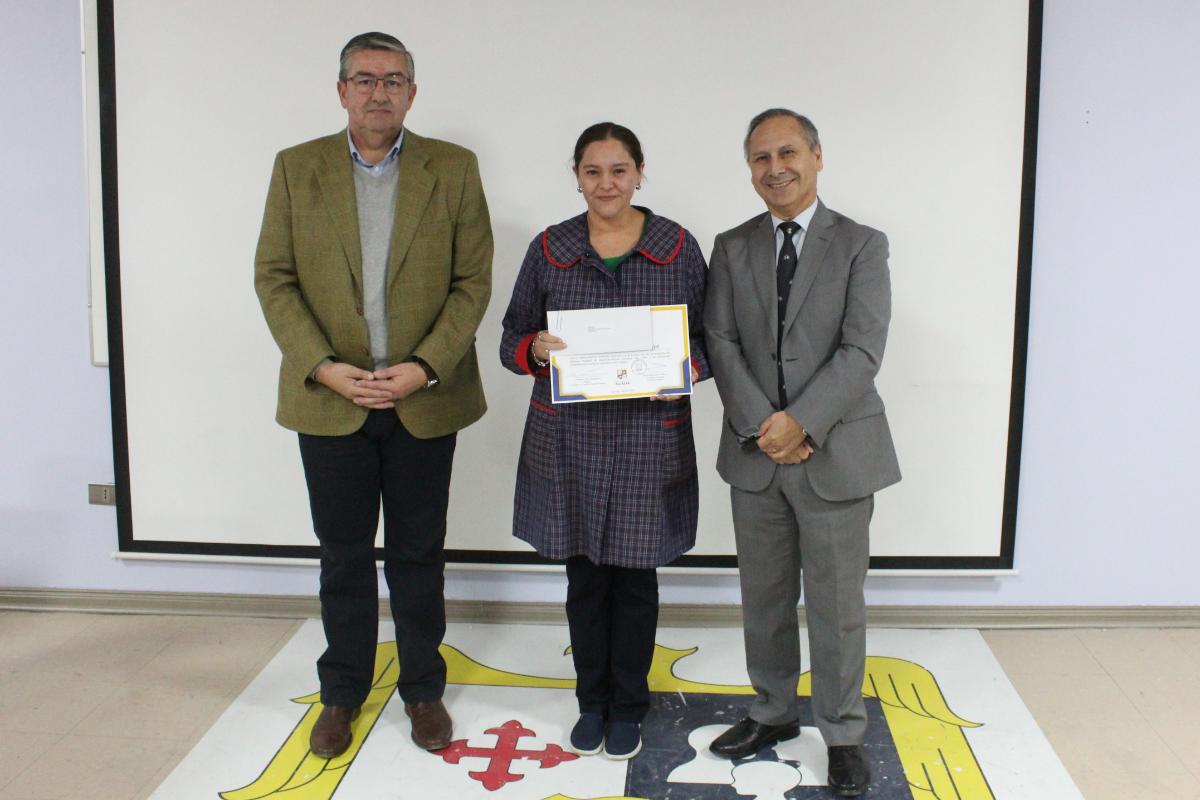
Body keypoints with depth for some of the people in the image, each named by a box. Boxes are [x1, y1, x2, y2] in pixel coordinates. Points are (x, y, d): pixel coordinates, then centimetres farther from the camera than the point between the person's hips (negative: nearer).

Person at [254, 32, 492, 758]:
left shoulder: (454, 170, 1)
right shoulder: (296, 168, 4)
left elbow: (473, 281, -3)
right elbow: (274, 278, 1)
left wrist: (424, 367, -14)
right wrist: (322, 367, -12)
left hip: (424, 400, -1)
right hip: (330, 400, 1)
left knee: (418, 555, 11)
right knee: (344, 556, 12)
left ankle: (423, 689, 28)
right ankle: (343, 692, 29)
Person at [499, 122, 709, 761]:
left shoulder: (678, 248, 1)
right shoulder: (548, 249, 4)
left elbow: (706, 337, 6)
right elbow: (512, 339, 7)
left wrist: (686, 369, -16)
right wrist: (535, 348, -15)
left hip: (649, 439, -1)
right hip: (569, 440, 1)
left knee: (635, 575, 8)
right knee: (584, 575, 10)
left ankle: (628, 707, 27)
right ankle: (593, 701, 30)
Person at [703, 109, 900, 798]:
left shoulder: (862, 245, -2)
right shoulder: (732, 248, 8)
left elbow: (862, 350, -11)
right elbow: (721, 342, 0)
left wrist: (801, 423, -18)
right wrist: (761, 426, -12)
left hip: (836, 455, -3)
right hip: (755, 455, 3)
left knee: (837, 605, 6)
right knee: (764, 599, 15)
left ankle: (844, 735, 24)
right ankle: (774, 713, 34)